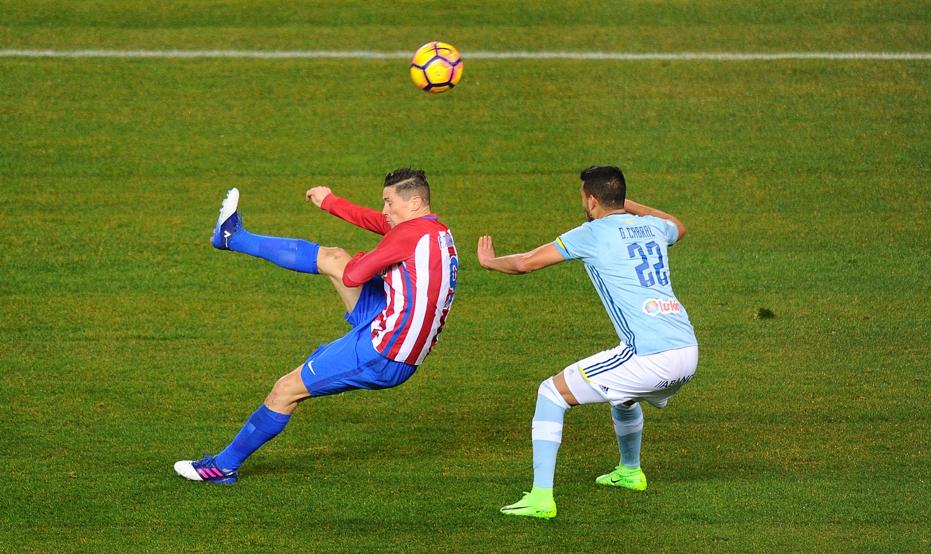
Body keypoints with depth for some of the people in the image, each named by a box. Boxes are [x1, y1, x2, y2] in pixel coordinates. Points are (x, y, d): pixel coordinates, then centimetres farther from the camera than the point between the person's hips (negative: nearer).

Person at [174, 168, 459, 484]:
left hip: (383, 353, -9)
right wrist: (330, 202, 33)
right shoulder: (440, 232, 9)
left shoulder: (412, 232, -20)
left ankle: (224, 465, 16)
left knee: (285, 391, 2)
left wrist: (357, 262, 3)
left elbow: (353, 276, -20)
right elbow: (377, 222, 25)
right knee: (331, 258, 15)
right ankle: (233, 237, 28)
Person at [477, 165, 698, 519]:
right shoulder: (651, 227, 17)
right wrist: (629, 205, 48)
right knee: (622, 393, 39)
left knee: (552, 394, 4)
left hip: (649, 357, -8)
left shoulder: (594, 233, -1)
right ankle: (630, 472, 60)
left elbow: (526, 263, 3)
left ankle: (541, 497, -5)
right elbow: (679, 227, 44)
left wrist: (490, 261, 23)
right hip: (688, 354, 8)